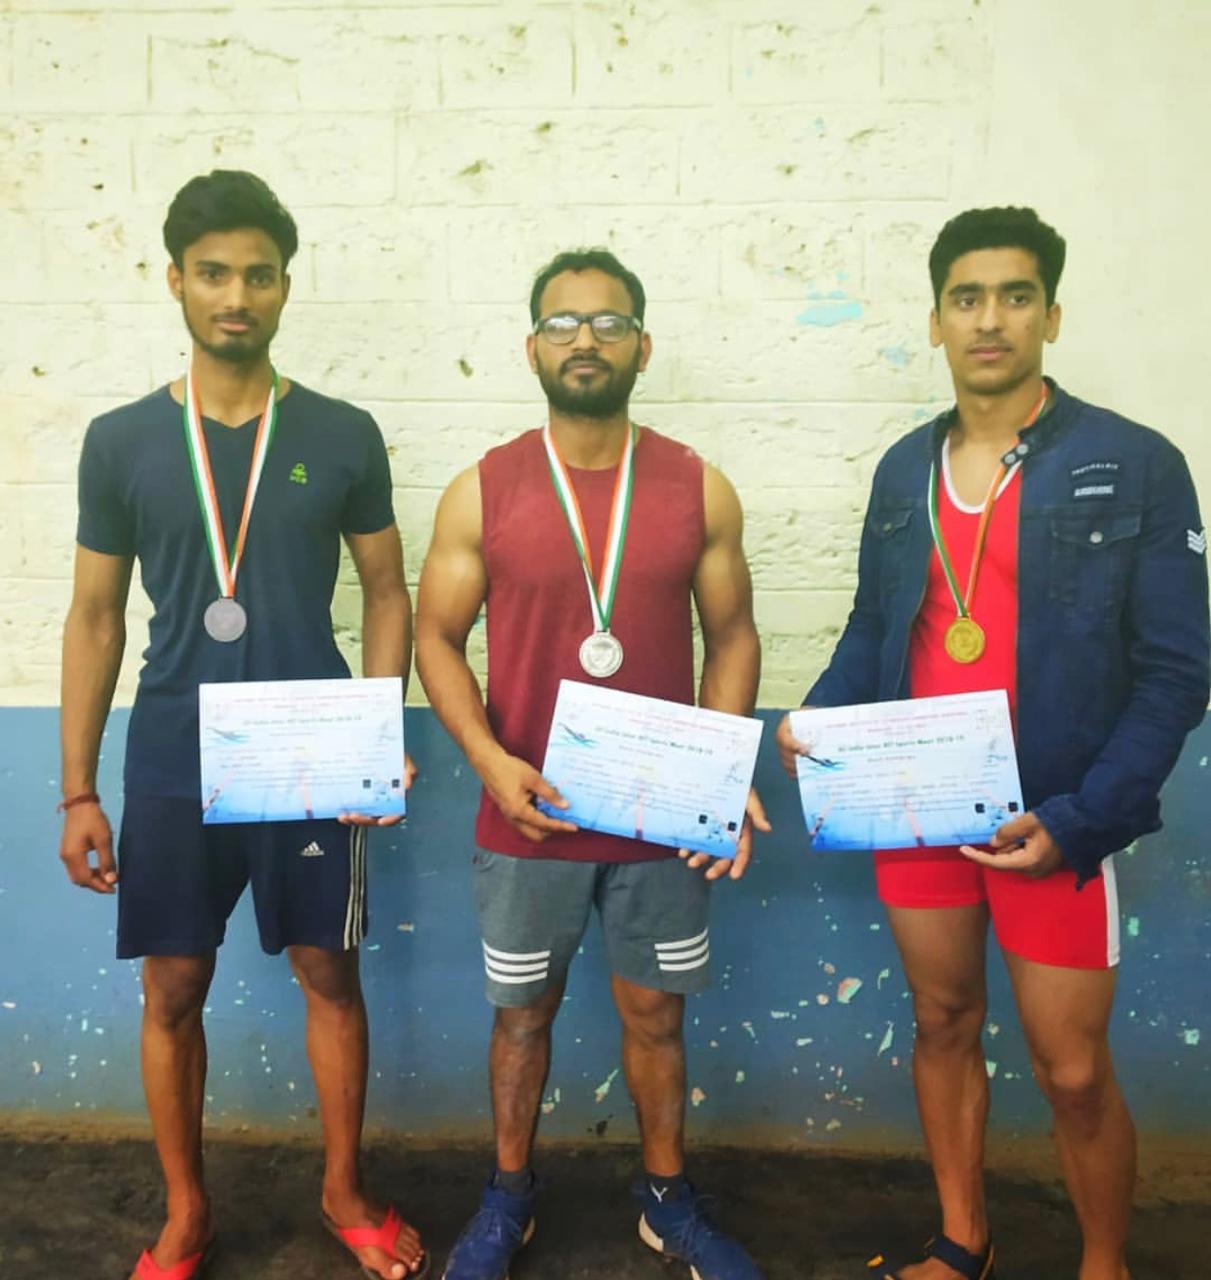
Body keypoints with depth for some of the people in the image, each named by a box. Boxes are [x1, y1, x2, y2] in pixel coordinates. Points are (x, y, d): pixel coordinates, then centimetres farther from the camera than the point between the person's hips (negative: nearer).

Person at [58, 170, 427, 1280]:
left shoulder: (342, 435, -1)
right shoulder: (120, 441, 1)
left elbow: (388, 592, 3)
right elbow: (95, 619, 4)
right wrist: (78, 792, 2)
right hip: (172, 767, 1)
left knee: (329, 974, 11)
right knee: (173, 991, 11)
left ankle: (344, 1190, 34)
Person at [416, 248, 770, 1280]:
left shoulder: (701, 490, -2)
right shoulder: (481, 494, -4)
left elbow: (731, 633, 3)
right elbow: (438, 636, -1)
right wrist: (490, 759, -15)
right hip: (528, 818, 0)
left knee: (656, 1013, 16)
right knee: (523, 1011, 17)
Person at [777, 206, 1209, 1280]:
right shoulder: (905, 469, 6)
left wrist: (1078, 820, -18)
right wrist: (819, 720, -6)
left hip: (1048, 820, -4)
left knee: (1073, 1073, 7)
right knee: (943, 1024, 18)